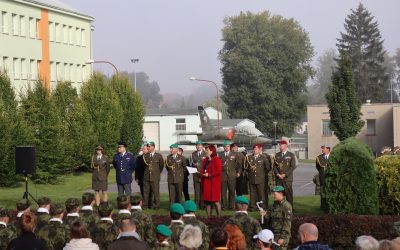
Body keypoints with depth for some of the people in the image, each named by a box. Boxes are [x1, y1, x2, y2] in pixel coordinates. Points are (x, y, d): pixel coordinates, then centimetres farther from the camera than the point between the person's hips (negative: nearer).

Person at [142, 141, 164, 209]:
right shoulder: (145, 155, 8)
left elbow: (161, 165, 12)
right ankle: (145, 205, 8)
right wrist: (147, 171, 11)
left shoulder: (159, 156, 2)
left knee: (156, 192, -2)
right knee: (145, 192, 2)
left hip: (155, 177, -2)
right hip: (146, 177, 2)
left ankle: (156, 205, 5)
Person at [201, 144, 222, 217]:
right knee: (207, 200, 5)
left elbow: (219, 172, -13)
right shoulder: (205, 160, 16)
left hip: (214, 183, -7)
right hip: (206, 183, 7)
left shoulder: (216, 160, -8)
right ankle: (208, 216, 10)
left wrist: (209, 174, -14)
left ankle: (219, 216, 1)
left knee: (215, 201, -7)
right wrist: (203, 174, 7)